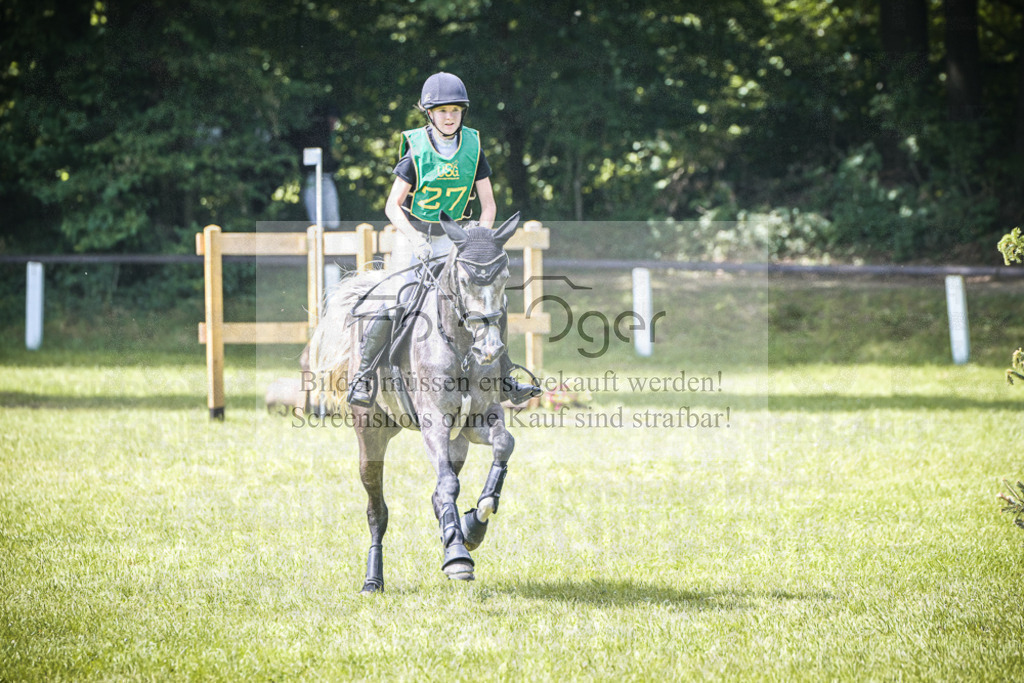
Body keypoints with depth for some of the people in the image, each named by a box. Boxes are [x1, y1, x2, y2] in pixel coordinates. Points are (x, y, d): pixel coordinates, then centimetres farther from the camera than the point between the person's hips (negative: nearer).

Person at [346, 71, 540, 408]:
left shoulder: (473, 149, -2)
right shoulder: (417, 152, -12)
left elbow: (488, 204, 2)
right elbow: (392, 206, -10)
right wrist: (416, 240, -23)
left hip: (453, 240, 4)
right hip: (413, 236, -4)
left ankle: (503, 380, 12)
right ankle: (364, 374, -6)